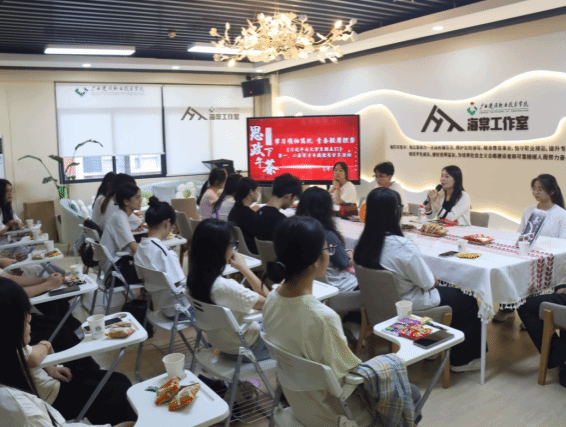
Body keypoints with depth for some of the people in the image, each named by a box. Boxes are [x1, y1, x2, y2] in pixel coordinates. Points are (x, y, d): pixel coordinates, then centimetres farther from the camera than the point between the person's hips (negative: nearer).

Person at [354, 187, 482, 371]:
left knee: (447, 291, 29)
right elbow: (428, 283, -18)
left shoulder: (365, 243, -9)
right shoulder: (403, 246, -31)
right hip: (410, 306, -7)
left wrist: (433, 280, 10)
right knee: (468, 300, 14)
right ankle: (462, 360, 27)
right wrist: (435, 280, 4)